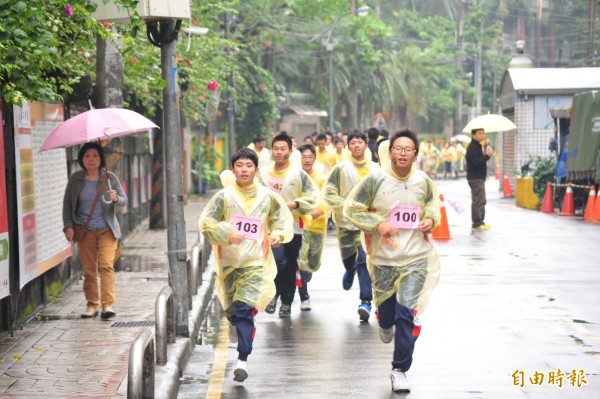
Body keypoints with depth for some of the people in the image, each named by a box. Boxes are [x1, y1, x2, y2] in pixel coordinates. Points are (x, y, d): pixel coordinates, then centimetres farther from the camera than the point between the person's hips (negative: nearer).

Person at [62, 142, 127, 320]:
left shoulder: (110, 177, 1)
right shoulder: (75, 179, 3)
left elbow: (124, 200, 4)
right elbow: (67, 204, 8)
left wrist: (116, 199, -19)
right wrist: (68, 226, -2)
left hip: (106, 229, -1)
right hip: (84, 230, 1)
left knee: (106, 265, -13)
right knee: (88, 269, 2)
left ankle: (108, 304, -14)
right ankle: (92, 304, 10)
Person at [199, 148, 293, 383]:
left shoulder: (268, 197, 1)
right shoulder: (224, 196, -4)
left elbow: (282, 218, 16)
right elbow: (206, 222, -5)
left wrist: (278, 235, -3)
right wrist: (226, 233, -20)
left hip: (256, 262, -1)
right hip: (229, 261, 1)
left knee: (245, 310, -14)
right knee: (231, 307, 16)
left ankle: (243, 360, -14)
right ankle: (234, 323, 54)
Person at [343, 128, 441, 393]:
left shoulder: (424, 181, -1)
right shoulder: (376, 180, -10)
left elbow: (432, 203, 20)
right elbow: (351, 208, -5)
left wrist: (431, 219, -1)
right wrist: (377, 224, -17)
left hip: (416, 258, 0)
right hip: (383, 258, 0)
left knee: (407, 313, -12)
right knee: (387, 306, 17)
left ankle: (400, 370, -1)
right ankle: (385, 325, 58)